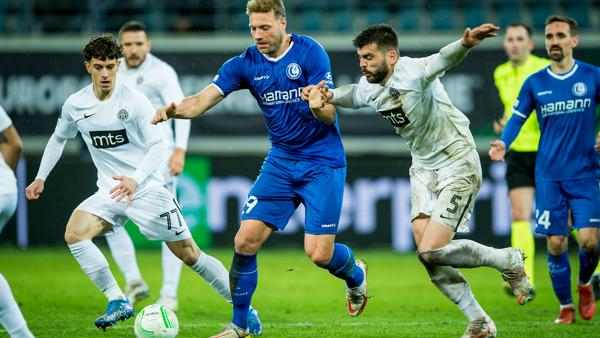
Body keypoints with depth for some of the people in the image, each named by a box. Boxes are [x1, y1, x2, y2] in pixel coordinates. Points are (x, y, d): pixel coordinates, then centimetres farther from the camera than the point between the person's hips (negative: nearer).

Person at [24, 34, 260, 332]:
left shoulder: (134, 101, -13)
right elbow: (59, 138, 20)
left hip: (147, 189, -4)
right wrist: (41, 177, 17)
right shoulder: (74, 105, 0)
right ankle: (118, 302, -13)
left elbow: (157, 147, -15)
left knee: (189, 254, -2)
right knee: (74, 234, -22)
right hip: (109, 193, 4)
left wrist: (135, 180, -31)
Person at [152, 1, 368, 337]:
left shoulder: (310, 52, -13)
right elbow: (204, 100, -13)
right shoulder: (245, 64, -2)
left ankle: (356, 274, 26)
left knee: (319, 253, -11)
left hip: (323, 162, -4)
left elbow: (328, 115, -16)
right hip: (281, 161, 4)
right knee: (246, 240, -8)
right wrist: (175, 109, -35)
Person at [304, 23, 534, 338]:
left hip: (458, 165, -8)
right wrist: (327, 95, 0)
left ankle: (508, 260, 7)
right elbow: (351, 95, 23)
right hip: (423, 168, 8)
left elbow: (443, 59, -46)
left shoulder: (413, 73, -24)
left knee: (432, 251, -16)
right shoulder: (368, 88, -1)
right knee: (429, 257, 0)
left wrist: (465, 43, -69)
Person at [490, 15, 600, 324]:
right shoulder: (535, 83, 3)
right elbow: (517, 118, 3)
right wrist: (503, 142, -16)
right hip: (548, 174, 1)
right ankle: (566, 306, 15)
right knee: (555, 243, -2)